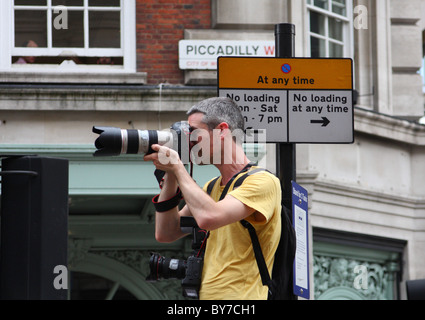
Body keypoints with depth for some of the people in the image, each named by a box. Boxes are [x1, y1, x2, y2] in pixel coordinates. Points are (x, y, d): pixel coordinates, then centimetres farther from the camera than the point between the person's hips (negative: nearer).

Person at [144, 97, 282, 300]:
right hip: (206, 295, 7)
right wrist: (170, 176, 8)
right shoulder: (212, 188, 19)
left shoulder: (262, 182, -8)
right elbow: (165, 234, 15)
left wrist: (177, 167, -10)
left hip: (240, 297, -7)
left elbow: (208, 218, -22)